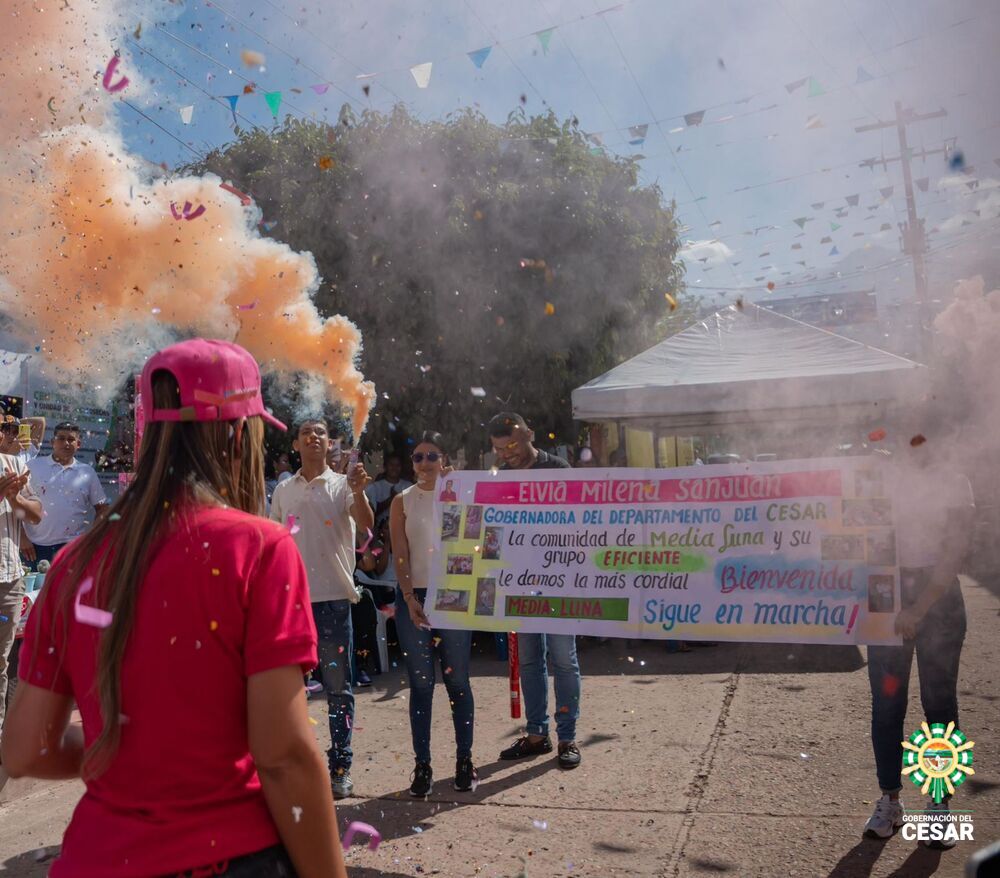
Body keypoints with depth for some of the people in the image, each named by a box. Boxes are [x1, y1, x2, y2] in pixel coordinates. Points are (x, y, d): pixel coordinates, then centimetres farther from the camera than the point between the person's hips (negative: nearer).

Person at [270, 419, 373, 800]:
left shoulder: (342, 485, -1)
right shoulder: (283, 491, 10)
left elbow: (366, 524, -17)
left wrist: (358, 492, -37)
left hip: (333, 597, -3)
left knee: (338, 688, 4)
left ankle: (340, 767, 15)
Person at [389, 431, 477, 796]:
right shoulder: (402, 502, 5)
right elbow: (399, 554, 0)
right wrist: (409, 598, -10)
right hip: (414, 597, 1)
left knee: (458, 681, 5)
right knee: (421, 684, 5)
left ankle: (464, 759, 17)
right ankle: (422, 764, 13)